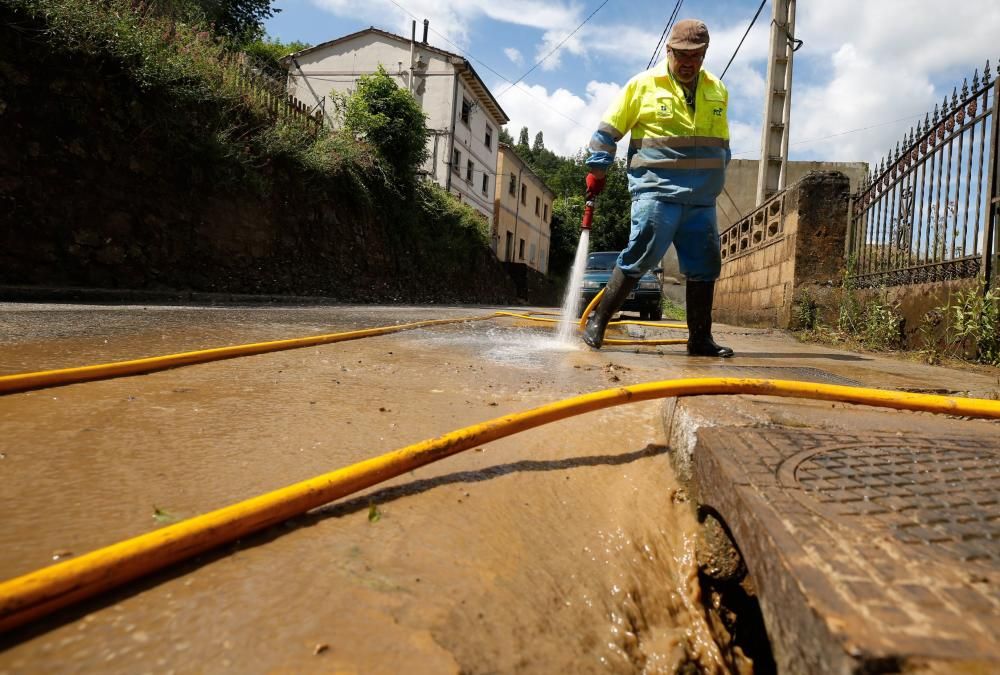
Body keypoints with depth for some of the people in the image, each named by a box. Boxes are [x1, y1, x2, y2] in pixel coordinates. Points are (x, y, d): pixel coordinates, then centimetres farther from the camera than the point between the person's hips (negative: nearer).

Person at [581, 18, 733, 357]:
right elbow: (607, 131, 4)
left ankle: (700, 339, 14)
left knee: (704, 266, 5)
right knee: (639, 258, -13)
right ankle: (597, 321, 0)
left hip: (701, 199, 6)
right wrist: (596, 172, -1)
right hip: (656, 191, -5)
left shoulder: (717, 91, 16)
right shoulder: (643, 84, 2)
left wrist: (716, 178, 23)